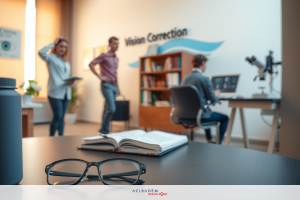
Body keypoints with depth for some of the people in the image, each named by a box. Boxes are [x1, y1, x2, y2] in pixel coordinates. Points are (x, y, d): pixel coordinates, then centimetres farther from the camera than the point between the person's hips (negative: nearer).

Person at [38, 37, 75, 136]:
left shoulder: (66, 62, 22)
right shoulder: (51, 57, 4)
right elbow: (41, 52, -18)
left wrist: (71, 82, -3)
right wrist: (53, 43, -6)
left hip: (66, 93, 6)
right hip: (55, 92, -6)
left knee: (61, 117, 8)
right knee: (57, 116, -9)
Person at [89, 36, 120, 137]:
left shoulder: (116, 59, 18)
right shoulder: (104, 55, -4)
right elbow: (91, 64, -10)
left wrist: (118, 87, 19)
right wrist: (100, 76, -13)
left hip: (114, 86, 7)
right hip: (106, 85, -7)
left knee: (107, 109, 10)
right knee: (111, 108, -16)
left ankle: (103, 131, 18)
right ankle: (104, 130, -1)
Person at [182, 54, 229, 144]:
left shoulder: (185, 79, 4)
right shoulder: (204, 79, -17)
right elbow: (213, 100, -13)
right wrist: (217, 94, 10)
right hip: (200, 116, -7)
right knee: (225, 118, 18)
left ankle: (209, 141, 46)